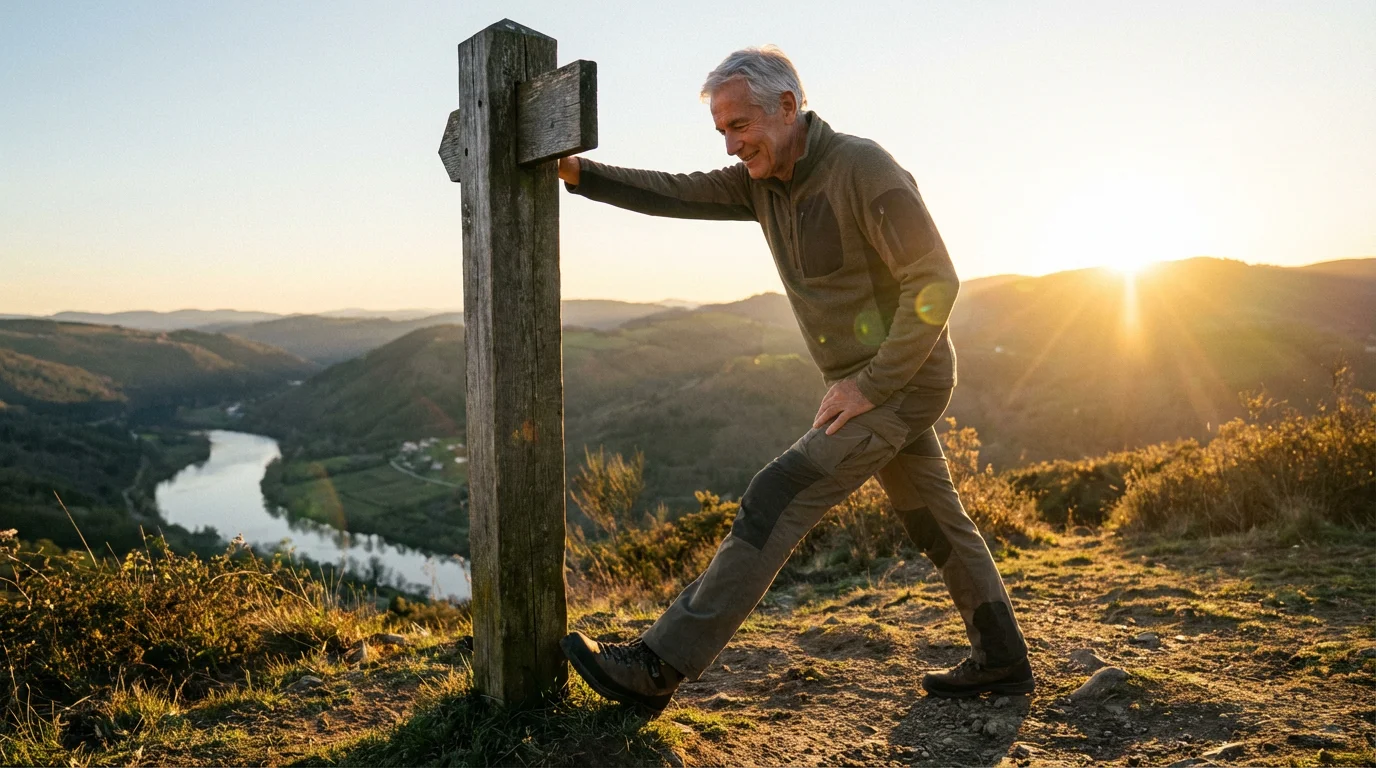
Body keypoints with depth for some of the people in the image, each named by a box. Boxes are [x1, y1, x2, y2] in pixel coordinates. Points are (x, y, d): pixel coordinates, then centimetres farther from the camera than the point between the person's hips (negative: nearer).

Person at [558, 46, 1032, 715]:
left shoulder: (863, 169, -19)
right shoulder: (761, 181, 5)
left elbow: (935, 283, -21)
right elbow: (675, 194, 1)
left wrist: (872, 385, -22)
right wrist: (580, 174, -11)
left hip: (900, 382, -9)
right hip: (868, 383, 9)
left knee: (774, 503, -15)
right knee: (935, 522, 17)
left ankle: (659, 667, -12)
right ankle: (1001, 662, 33)